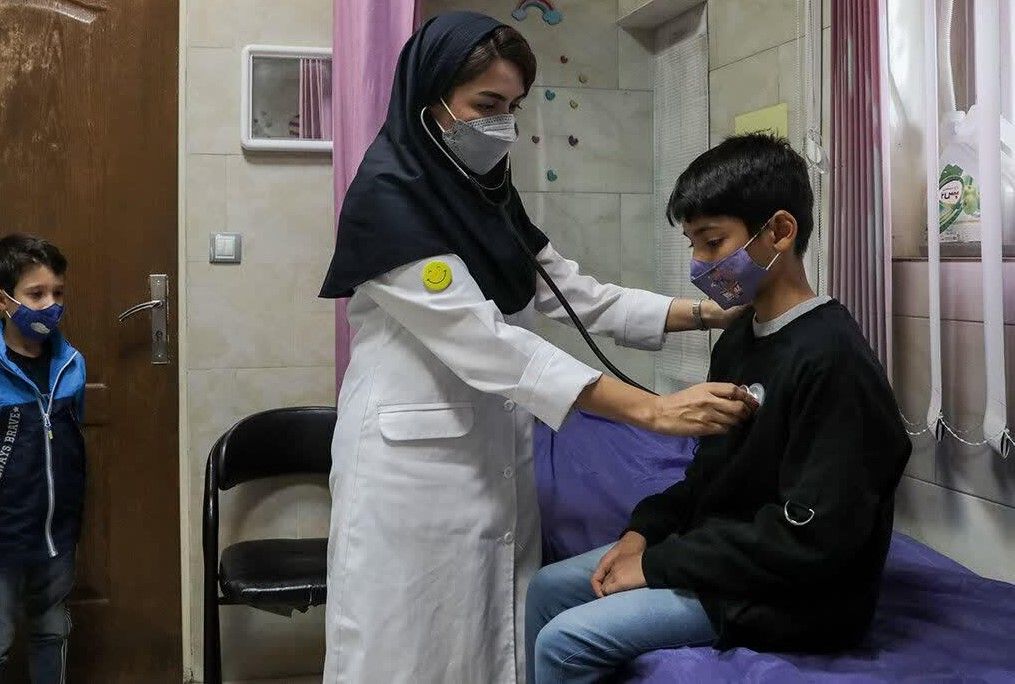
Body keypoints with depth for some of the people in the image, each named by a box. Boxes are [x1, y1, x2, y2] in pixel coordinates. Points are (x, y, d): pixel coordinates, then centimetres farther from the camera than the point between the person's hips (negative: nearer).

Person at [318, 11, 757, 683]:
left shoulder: (488, 197, 11)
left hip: (498, 459, 7)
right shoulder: (387, 196, -15)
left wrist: (709, 312, -1)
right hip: (415, 464, -7)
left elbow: (579, 295, 10)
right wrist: (653, 409, -26)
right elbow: (487, 344, -23)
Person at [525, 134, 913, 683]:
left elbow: (811, 536, -26)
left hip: (792, 596, -9)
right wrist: (645, 530, -2)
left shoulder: (831, 359, -22)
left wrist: (661, 564, -20)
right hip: (718, 550, 9)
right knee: (548, 589, 10)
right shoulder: (738, 340, 8)